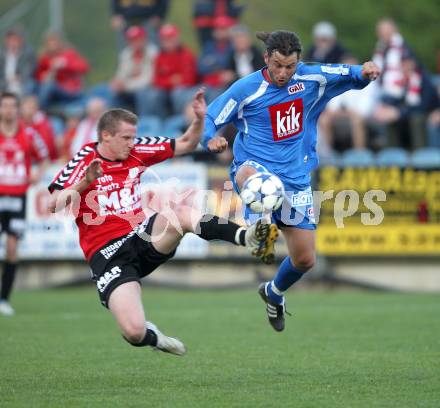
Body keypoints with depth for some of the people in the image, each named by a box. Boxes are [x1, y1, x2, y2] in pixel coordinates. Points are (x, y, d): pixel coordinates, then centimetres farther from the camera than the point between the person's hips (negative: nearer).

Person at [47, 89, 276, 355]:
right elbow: (54, 205, -17)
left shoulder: (137, 151, 6)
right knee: (134, 332, -20)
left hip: (143, 236, 4)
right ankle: (152, 337, 16)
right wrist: (85, 182, -30)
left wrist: (200, 119, -4)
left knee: (181, 212, -29)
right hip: (108, 254, -4)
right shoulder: (85, 160, -7)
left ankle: (245, 236, -40)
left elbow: (186, 144, 14)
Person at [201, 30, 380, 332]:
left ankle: (275, 293, 40)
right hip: (256, 165, -4)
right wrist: (211, 140, -27)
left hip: (296, 179, 4)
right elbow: (209, 120, -4)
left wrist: (365, 72, -14)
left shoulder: (312, 78, 0)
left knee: (305, 260, 9)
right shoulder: (246, 89, -8)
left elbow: (351, 76, 10)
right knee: (249, 175, -44)